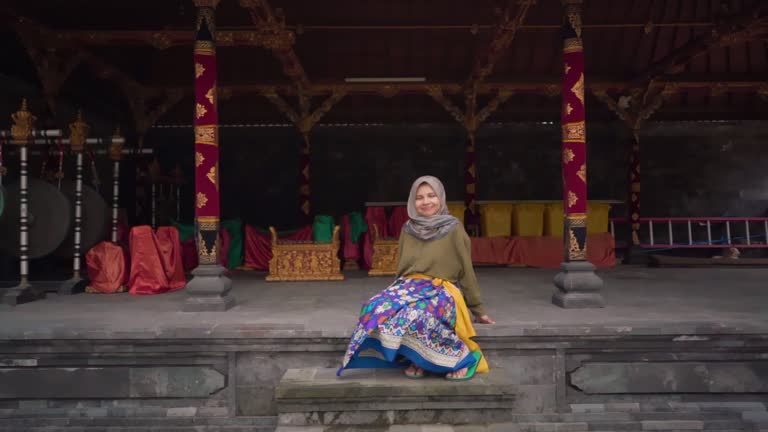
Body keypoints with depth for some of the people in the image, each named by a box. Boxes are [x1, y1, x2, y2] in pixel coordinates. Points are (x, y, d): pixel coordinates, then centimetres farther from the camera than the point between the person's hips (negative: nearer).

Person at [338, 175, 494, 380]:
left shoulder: (453, 229, -3)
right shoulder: (408, 229, 10)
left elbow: (466, 271, 1)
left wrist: (478, 310, 4)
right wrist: (397, 293, 22)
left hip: (442, 291, -4)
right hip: (409, 286, 5)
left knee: (414, 315, -39)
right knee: (375, 309, -28)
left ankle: (463, 356, -15)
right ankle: (415, 357, -7)